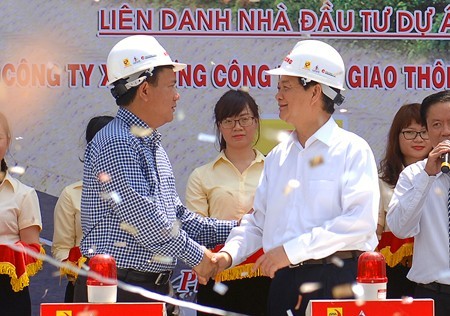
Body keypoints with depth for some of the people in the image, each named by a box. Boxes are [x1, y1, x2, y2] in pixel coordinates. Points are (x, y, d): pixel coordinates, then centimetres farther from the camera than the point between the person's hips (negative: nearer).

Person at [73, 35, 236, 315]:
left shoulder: (153, 145, 19)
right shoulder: (116, 143, -14)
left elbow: (177, 216, 22)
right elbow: (141, 218, -21)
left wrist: (234, 229, 14)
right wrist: (196, 255, -13)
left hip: (156, 289, 9)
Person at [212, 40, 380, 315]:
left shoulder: (351, 150, -4)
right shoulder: (277, 156, 18)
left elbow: (361, 220, -17)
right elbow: (258, 221, 22)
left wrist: (292, 250, -18)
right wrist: (229, 254, 2)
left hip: (338, 280, -6)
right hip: (284, 282, 6)